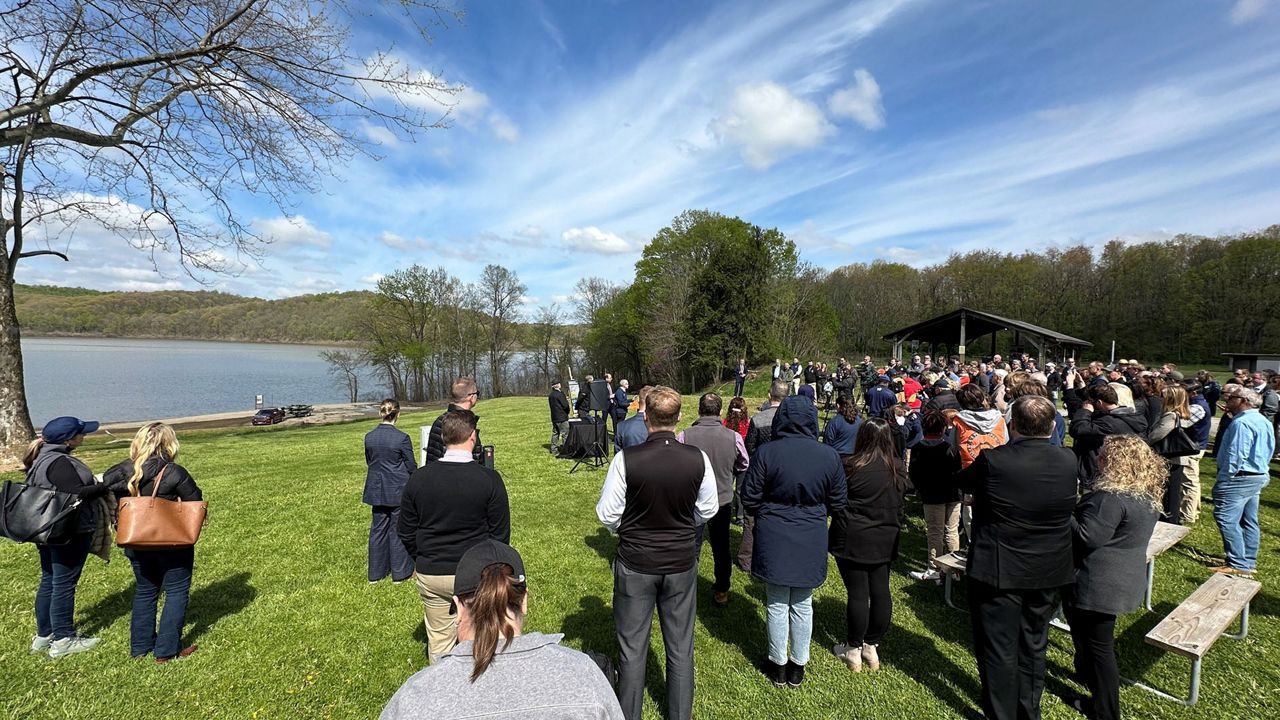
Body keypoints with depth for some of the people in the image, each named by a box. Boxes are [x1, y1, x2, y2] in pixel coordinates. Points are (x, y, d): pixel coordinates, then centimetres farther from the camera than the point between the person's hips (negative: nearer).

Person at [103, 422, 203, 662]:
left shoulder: (125, 470, -5)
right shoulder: (174, 473, -18)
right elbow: (197, 505, -12)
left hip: (136, 543, 5)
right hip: (172, 545, -5)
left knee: (145, 591, 21)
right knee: (176, 592, 8)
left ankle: (140, 646, 30)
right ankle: (166, 650, 10)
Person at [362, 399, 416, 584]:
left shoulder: (369, 437, -3)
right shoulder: (402, 438, -18)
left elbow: (369, 461, 10)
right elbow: (411, 466, -11)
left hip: (377, 490, 5)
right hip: (398, 490, -4)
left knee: (378, 529, 15)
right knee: (398, 530, 7)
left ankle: (375, 573, 24)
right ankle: (399, 573, 17)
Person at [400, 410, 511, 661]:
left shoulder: (418, 478, -8)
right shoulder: (489, 479, -16)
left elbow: (406, 532, 3)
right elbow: (500, 532, -8)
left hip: (430, 575, 3)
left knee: (438, 640, 19)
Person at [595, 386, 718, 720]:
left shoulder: (626, 459, -22)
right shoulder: (698, 459, -16)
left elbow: (607, 514, -12)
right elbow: (708, 509, -1)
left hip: (635, 564, -2)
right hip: (681, 563, 2)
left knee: (632, 649, 17)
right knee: (680, 648, 21)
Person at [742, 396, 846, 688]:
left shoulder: (766, 452, -16)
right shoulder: (829, 456, -8)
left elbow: (749, 499, -9)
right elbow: (838, 503, 1)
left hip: (774, 540, -2)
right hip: (811, 541, 2)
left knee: (777, 605, 13)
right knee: (803, 605, 17)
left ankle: (778, 665, 28)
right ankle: (798, 667, 31)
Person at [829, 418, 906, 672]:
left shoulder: (851, 466, -18)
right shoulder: (898, 468, -1)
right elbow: (898, 501, 13)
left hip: (853, 540, -5)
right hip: (885, 540, 5)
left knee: (857, 593, 4)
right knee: (880, 592, 13)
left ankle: (853, 650, 19)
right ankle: (872, 647, 28)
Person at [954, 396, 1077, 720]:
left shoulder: (992, 460, -23)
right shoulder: (1068, 461, -9)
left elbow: (962, 482, -4)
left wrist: (975, 460, 16)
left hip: (999, 572, -5)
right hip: (1048, 573, 5)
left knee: (998, 650, 11)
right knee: (1033, 646, 22)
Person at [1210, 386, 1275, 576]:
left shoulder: (1242, 423, -20)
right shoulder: (1265, 422, 14)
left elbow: (1236, 455, -23)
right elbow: (1269, 451, 21)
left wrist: (1223, 480, -16)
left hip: (1240, 477, -11)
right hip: (1259, 477, 11)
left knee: (1226, 518, -8)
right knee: (1249, 521, 15)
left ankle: (1239, 565, -6)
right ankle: (1249, 562, 23)